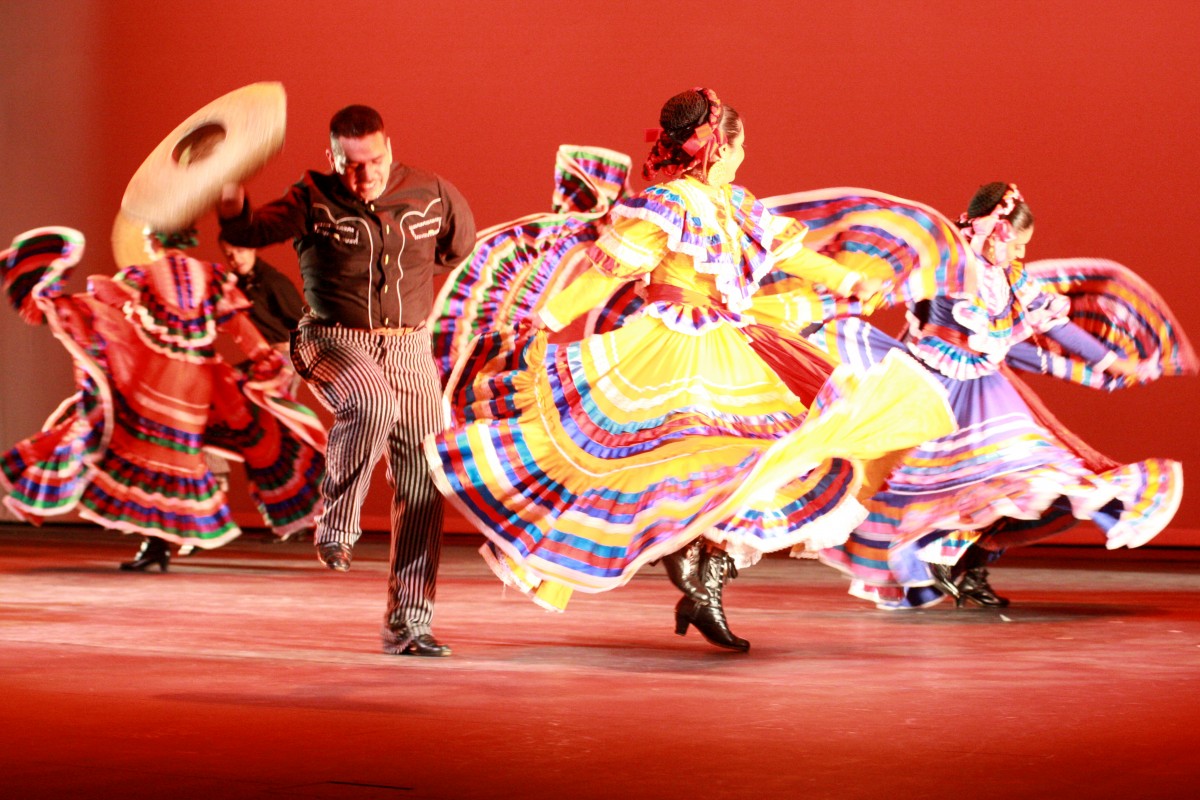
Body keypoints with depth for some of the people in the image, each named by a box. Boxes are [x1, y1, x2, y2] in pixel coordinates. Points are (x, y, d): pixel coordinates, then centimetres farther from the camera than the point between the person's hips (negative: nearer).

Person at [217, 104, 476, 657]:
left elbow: (465, 251, 20)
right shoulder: (313, 202, -9)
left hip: (410, 348, 4)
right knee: (373, 402, -38)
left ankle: (408, 621, 8)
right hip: (335, 342, -3)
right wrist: (232, 201, -44)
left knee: (423, 482, -2)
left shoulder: (433, 196, -1)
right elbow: (248, 232, -25)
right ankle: (337, 525, -16)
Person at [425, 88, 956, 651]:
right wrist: (543, 324, -18)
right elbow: (602, 272, -15)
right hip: (670, 359, -8)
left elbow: (788, 249, 27)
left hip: (730, 359, 8)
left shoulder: (736, 205, 11)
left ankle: (707, 591, 8)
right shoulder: (665, 207, -13)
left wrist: (847, 283, 38)